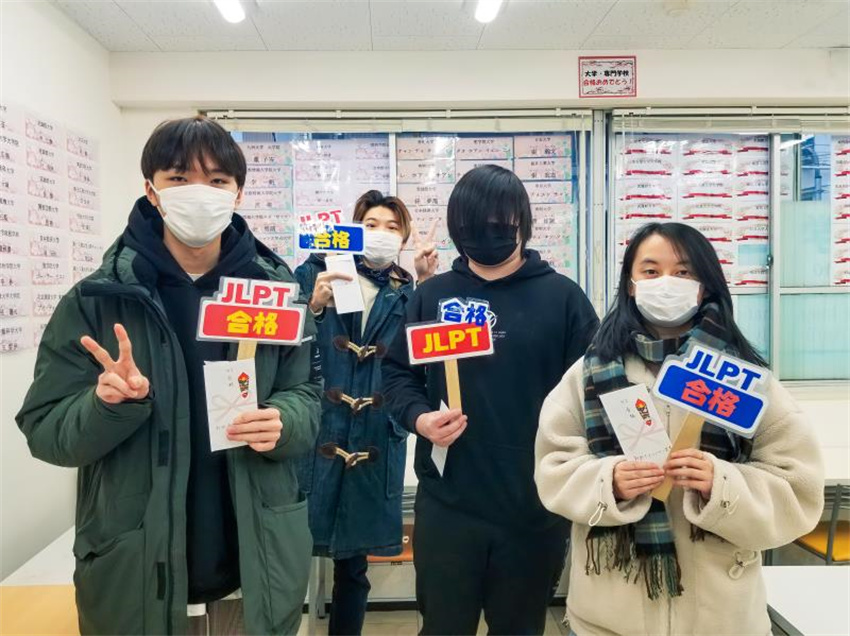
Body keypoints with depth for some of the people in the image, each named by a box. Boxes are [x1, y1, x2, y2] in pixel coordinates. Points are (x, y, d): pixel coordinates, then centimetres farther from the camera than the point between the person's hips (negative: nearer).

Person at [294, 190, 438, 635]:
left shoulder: (407, 292, 9)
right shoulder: (316, 271, 2)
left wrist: (426, 284, -14)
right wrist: (314, 306, -23)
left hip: (376, 440, 2)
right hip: (314, 433, -2)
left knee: (354, 559, 15)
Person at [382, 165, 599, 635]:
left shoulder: (562, 297, -2)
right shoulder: (432, 295, 2)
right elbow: (397, 373, 7)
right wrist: (418, 417, -13)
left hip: (537, 506, 0)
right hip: (447, 504, 1)